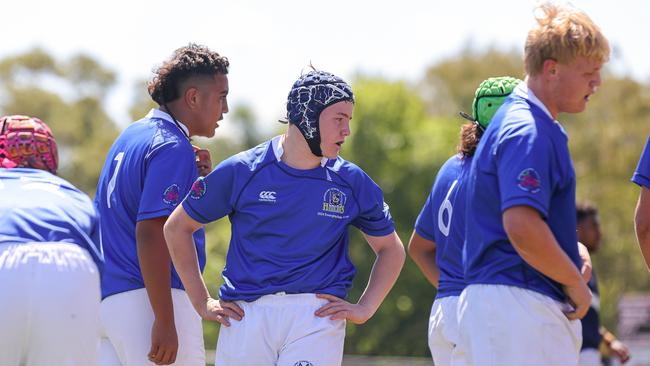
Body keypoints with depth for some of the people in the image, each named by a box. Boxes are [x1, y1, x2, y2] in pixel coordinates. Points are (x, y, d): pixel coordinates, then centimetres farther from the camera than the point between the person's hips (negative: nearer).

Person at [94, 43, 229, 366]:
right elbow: (150, 233, -20)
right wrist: (165, 322, -23)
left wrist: (192, 175, 14)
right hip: (148, 302, -9)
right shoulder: (173, 147, -11)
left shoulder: (131, 136, 18)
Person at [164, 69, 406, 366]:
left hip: (317, 318, 0)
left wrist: (364, 309, 6)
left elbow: (391, 249, 19)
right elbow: (177, 227, 11)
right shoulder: (241, 171, 1)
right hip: (246, 316, 0)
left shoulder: (352, 182, 6)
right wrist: (202, 302, 8)